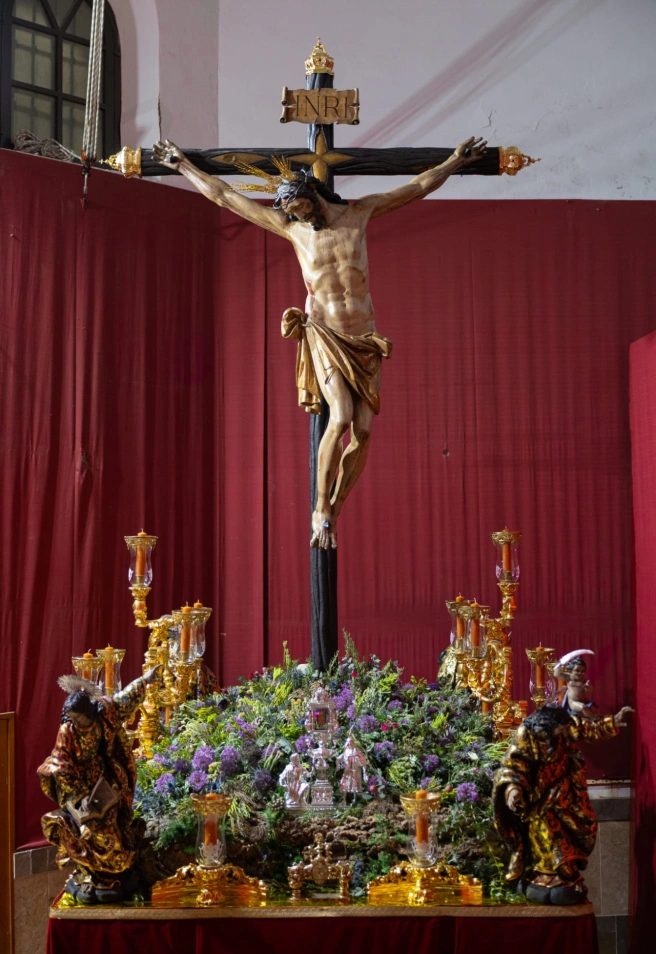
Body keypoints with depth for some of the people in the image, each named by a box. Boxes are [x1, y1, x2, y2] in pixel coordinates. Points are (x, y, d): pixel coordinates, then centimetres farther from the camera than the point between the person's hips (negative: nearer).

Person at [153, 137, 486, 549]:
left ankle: (334, 511, 6)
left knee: (364, 429, -7)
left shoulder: (358, 213, 7)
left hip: (365, 338, 2)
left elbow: (418, 187, 15)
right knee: (341, 419, -21)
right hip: (325, 337, -2)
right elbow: (224, 196, 10)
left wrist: (455, 162, 16)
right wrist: (183, 166, 14)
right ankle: (321, 511, -10)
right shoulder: (290, 227, 5)